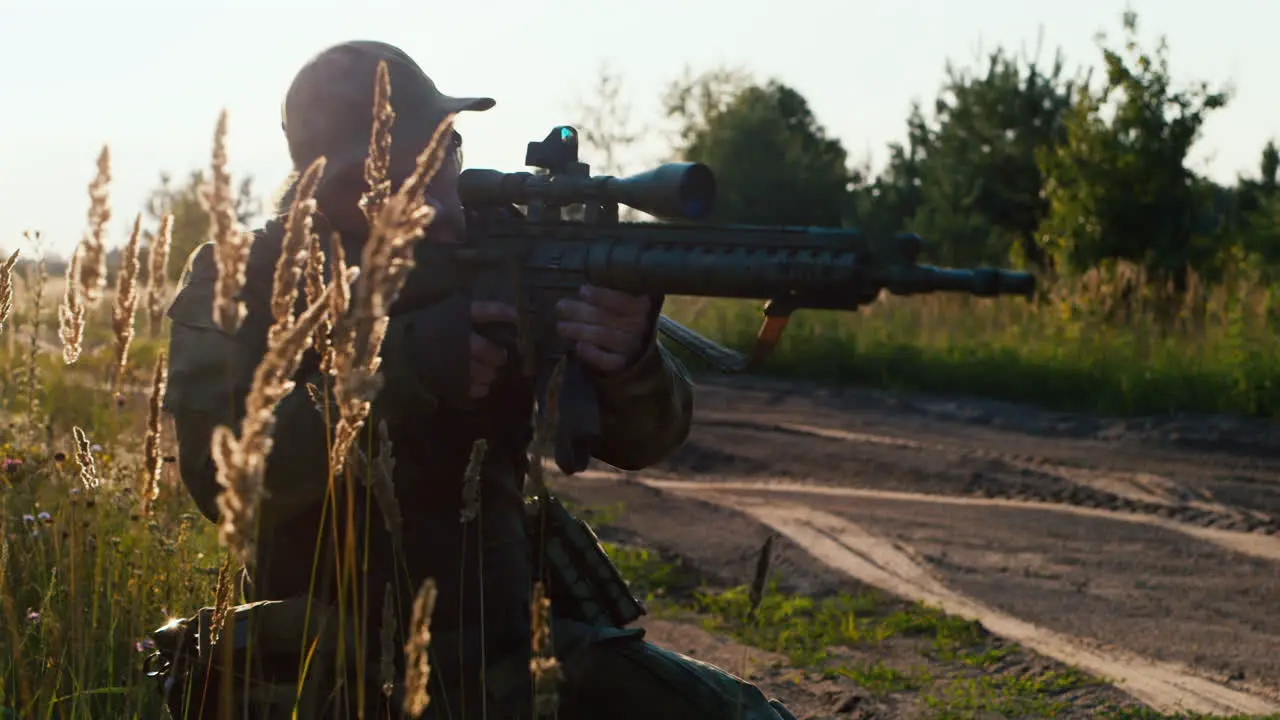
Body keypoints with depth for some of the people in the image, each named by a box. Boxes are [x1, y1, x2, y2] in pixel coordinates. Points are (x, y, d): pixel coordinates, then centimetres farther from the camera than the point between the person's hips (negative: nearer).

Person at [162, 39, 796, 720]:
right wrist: (401, 366, -30)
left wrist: (629, 362, -29)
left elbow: (641, 437, -5)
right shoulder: (240, 284, -5)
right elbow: (223, 472, -21)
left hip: (509, 650, 4)